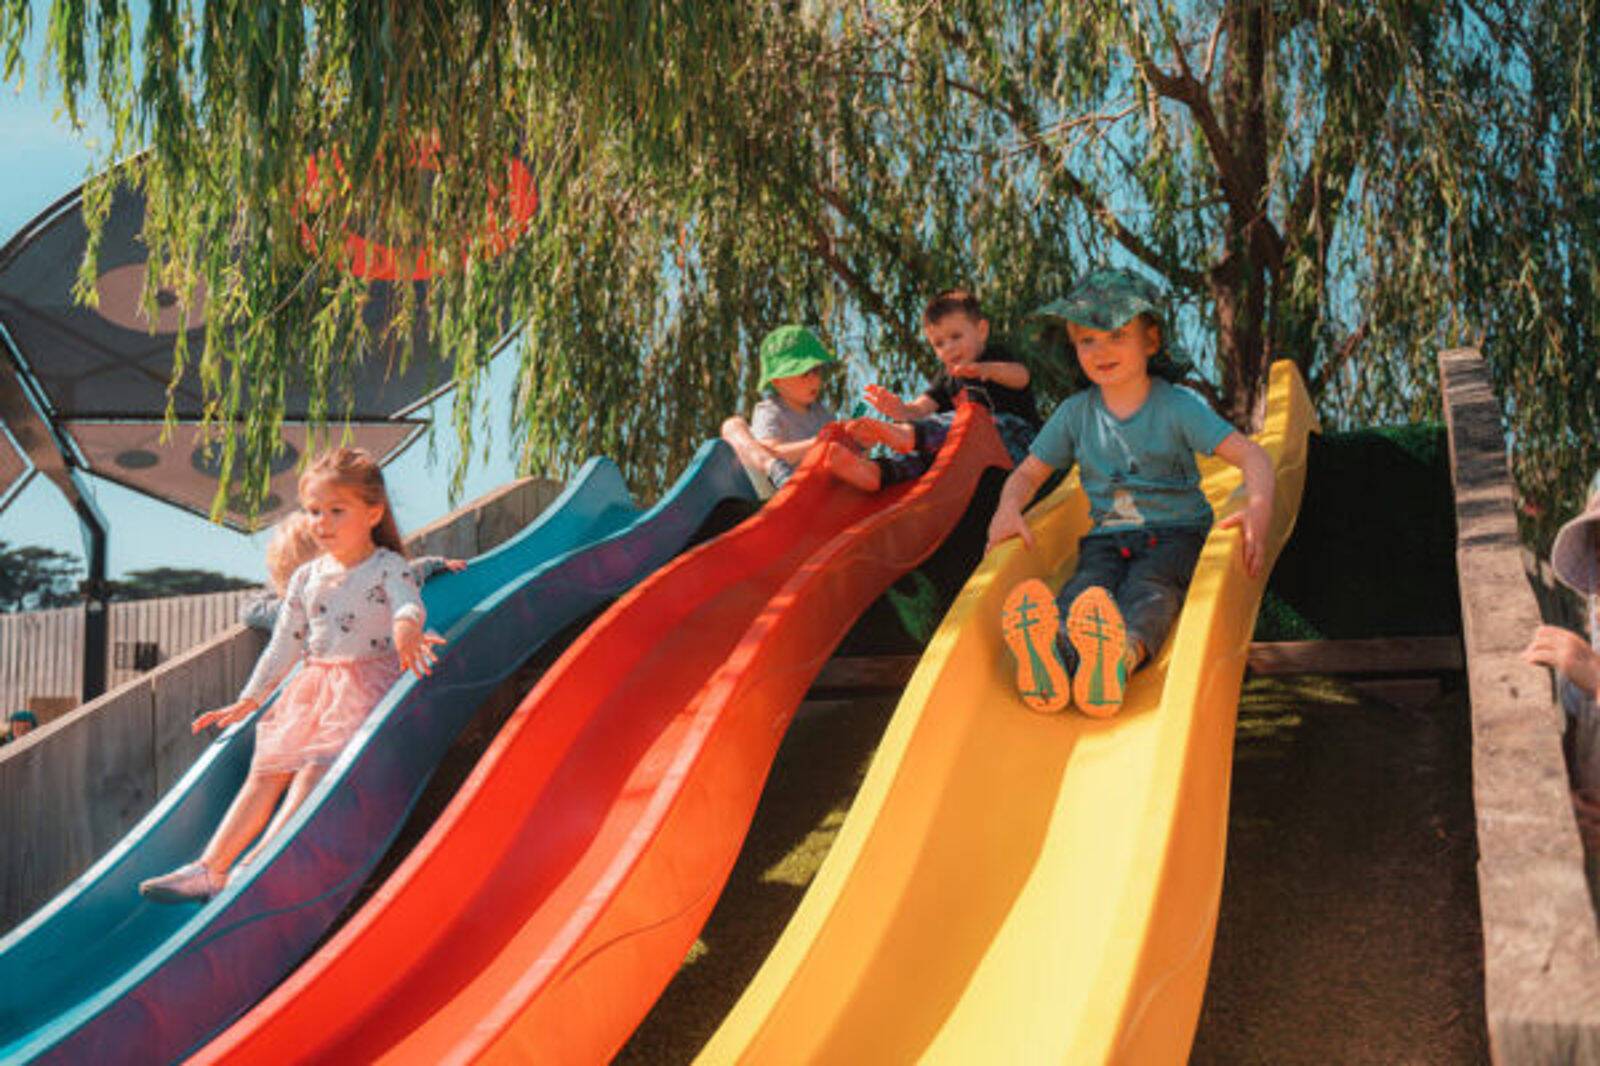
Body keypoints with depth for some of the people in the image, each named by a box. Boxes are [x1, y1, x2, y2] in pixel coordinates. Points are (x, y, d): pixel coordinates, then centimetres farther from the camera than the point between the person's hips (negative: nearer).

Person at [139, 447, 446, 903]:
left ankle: (255, 866, -28)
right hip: (312, 686, 6)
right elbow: (284, 644, 19)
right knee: (266, 770, -3)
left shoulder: (390, 568, -2)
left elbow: (408, 605, -23)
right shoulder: (306, 578, 15)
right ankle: (209, 867, -8)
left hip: (367, 685, -6)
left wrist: (406, 630, -48)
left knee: (316, 769, -21)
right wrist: (247, 701, 16)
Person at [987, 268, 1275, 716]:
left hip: (1175, 533, -2)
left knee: (1149, 589, -34)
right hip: (1107, 539, 2)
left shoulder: (1177, 406, -2)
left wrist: (1259, 507, -31)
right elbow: (1028, 472, 16)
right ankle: (1052, 653, -65)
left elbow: (1251, 454, -10)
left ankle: (1121, 656, -68)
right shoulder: (1076, 413, 9)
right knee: (1086, 586, -31)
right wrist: (1009, 508, -9)